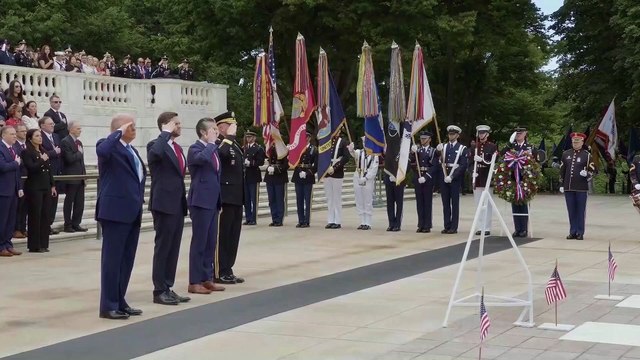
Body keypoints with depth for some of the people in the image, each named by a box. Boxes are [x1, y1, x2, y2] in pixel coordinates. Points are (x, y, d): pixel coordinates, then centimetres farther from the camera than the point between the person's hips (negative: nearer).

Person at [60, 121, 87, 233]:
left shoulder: (79, 142, 16)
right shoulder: (65, 142, -10)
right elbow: (70, 159, -21)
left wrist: (84, 175, 14)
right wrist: (79, 153, -7)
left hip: (80, 177, 8)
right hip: (71, 177, -7)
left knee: (80, 203, 7)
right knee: (69, 202, 2)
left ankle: (76, 224, 14)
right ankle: (68, 225, 8)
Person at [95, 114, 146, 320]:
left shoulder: (131, 149, 18)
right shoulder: (109, 145, -8)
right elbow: (102, 151, -33)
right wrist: (119, 132, -21)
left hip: (132, 211, 9)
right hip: (116, 210, -9)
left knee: (127, 259, 12)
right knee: (112, 258, -4)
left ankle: (120, 302, 20)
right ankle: (108, 306, 0)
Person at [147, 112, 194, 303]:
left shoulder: (178, 148, 16)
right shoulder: (156, 145, -9)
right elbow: (155, 153, -35)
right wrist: (166, 133, -22)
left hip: (178, 204, 8)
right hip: (164, 204, -8)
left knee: (174, 249, 10)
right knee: (162, 248, -2)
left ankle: (168, 288, 17)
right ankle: (159, 291, 4)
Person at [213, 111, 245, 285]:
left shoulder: (235, 145, 18)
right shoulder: (217, 143, -11)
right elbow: (222, 152, -35)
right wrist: (230, 136, -22)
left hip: (236, 197, 9)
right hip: (224, 198, -9)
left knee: (233, 236, 11)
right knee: (222, 236, -4)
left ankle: (227, 270, 18)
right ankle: (219, 272, 1)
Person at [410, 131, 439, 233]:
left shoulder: (434, 151, 0)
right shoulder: (417, 149, 11)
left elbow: (435, 167, -8)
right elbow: (411, 162, 0)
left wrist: (425, 177, -16)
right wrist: (413, 153, -16)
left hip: (428, 178, -4)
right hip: (417, 177, 4)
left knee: (428, 201, -1)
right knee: (419, 201, 5)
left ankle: (427, 226, 3)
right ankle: (421, 225, 10)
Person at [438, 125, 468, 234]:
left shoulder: (462, 148, 0)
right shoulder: (443, 146, 12)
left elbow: (463, 165, -6)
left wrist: (452, 176, -14)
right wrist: (438, 151, -14)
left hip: (456, 178, -4)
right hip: (444, 177, 4)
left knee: (455, 203, -1)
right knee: (445, 203, 6)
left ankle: (454, 227, 2)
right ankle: (447, 226, 11)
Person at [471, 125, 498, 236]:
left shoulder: (493, 147, -1)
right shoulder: (474, 147, 10)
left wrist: (482, 160, -20)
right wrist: (472, 172, -8)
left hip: (487, 179, -4)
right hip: (477, 179, 4)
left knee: (487, 204, -2)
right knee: (478, 204, 6)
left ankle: (487, 228, 1)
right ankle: (480, 227, 11)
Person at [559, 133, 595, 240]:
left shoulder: (587, 155, 2)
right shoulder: (566, 154, 11)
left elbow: (592, 170, 0)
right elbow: (562, 170, 13)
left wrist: (586, 174, -22)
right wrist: (561, 185, 9)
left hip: (581, 188, -3)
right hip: (568, 187, 3)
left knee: (580, 211, 1)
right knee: (571, 211, 7)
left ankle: (580, 233, 7)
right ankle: (572, 232, 13)